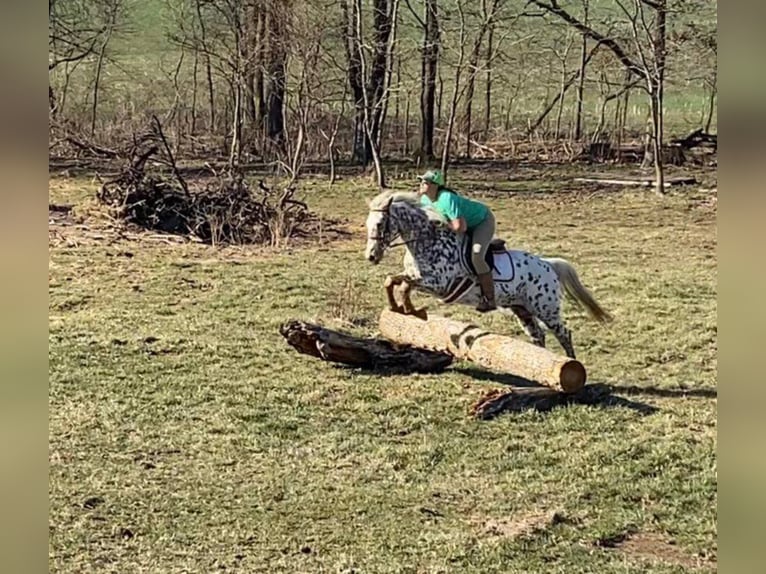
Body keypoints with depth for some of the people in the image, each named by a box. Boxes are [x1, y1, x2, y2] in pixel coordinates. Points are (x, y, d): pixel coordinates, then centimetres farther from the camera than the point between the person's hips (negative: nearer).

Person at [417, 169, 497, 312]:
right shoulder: (425, 199, -11)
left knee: (476, 256, -28)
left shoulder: (447, 199, -38)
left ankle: (489, 300, -17)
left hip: (483, 220, -9)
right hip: (467, 221, 9)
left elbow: (460, 227, -42)